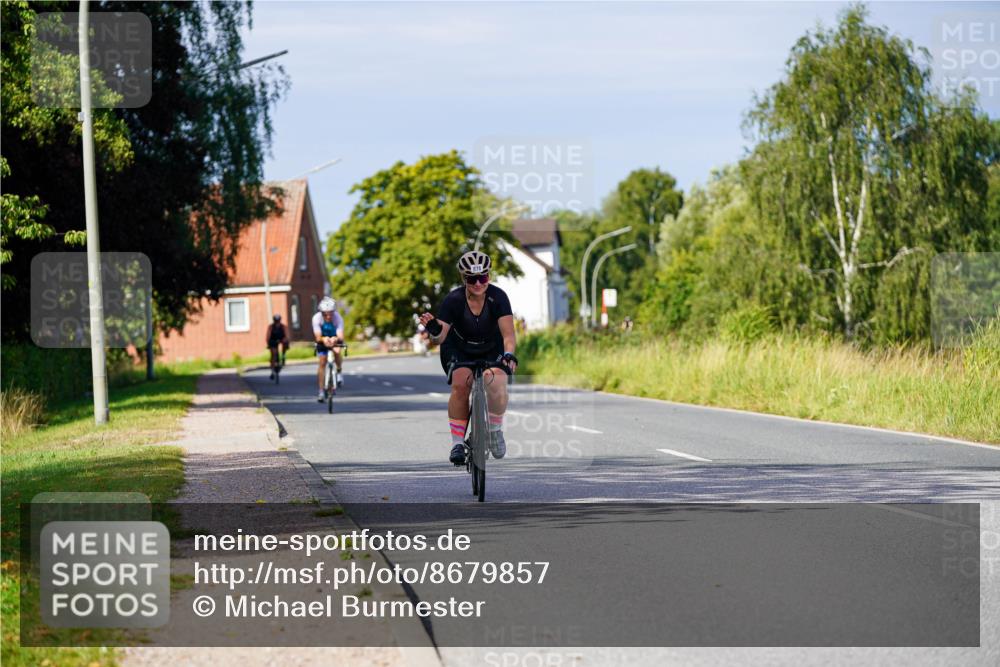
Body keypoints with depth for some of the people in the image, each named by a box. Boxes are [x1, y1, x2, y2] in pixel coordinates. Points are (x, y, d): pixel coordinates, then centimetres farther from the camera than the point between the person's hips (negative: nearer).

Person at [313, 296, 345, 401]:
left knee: (337, 351, -24)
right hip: (322, 341, -1)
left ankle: (339, 372, 6)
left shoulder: (338, 318, -33)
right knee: (322, 363, -10)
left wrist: (336, 339, -64)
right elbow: (318, 337, -35)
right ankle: (321, 391, -4)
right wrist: (324, 339, -57)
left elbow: (341, 336, -41)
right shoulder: (317, 318, -31)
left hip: (335, 339, 1)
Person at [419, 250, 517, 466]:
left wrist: (509, 354, -53)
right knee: (460, 384, -29)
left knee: (496, 385, -27)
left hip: (492, 350, 0)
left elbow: (508, 333, -33)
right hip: (459, 350, 0)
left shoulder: (498, 297, -26)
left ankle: (496, 430, 2)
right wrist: (434, 330, -52)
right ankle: (457, 443, -16)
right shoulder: (453, 300, -26)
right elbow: (441, 337, -29)